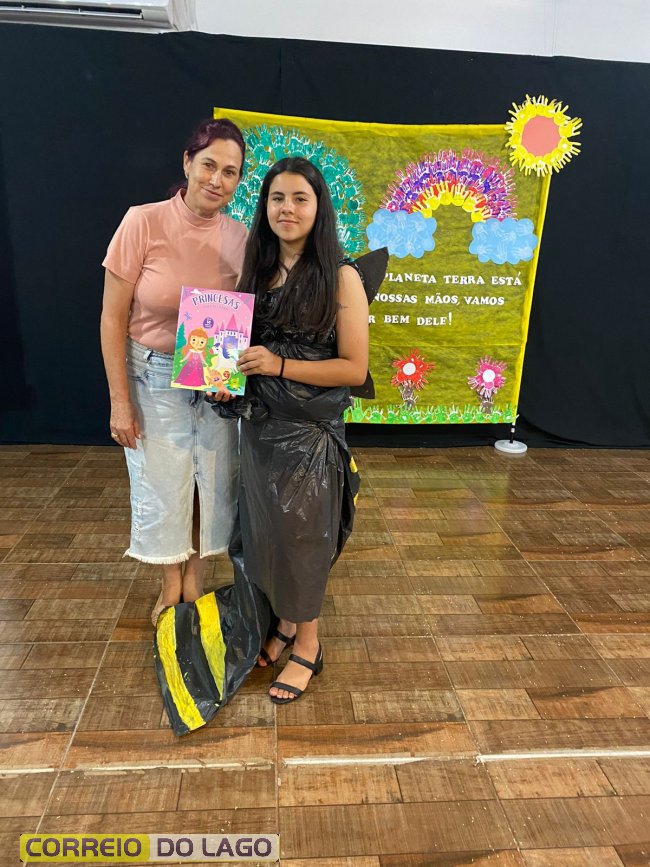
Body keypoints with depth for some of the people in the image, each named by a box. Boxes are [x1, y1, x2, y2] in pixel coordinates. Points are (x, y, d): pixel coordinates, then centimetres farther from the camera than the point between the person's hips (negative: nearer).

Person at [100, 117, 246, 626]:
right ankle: (172, 583, 36)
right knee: (161, 487, 10)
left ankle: (196, 577, 37)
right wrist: (120, 401, -10)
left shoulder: (240, 239, -7)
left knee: (214, 481, 12)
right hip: (153, 376, -2)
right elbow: (113, 319, -10)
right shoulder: (143, 223, -15)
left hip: (217, 382, 3)